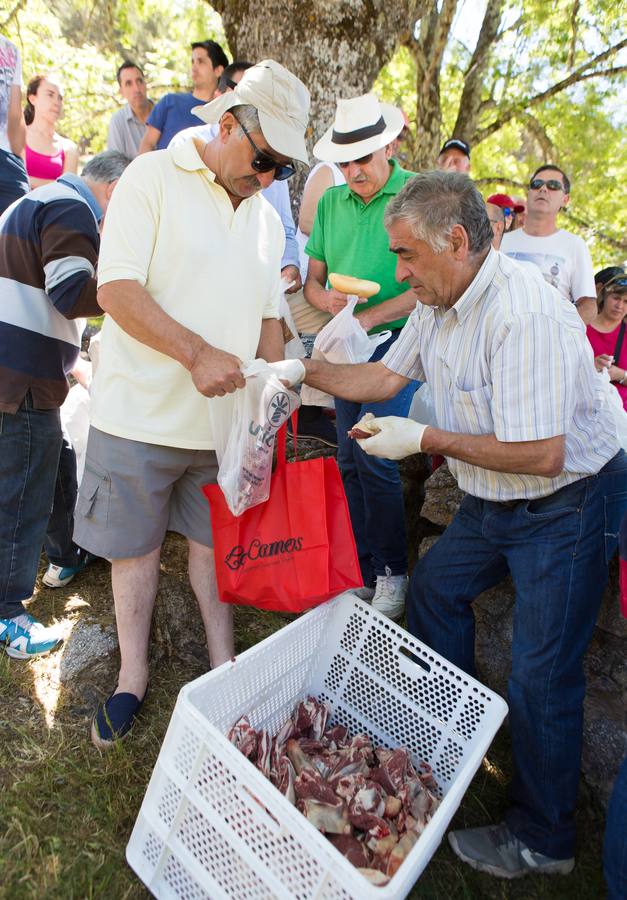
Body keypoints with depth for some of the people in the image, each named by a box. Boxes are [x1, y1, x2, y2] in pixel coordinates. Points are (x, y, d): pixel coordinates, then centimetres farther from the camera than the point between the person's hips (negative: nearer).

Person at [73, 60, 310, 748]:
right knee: (134, 545, 10)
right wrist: (197, 354, -25)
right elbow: (117, 288, -15)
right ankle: (133, 673, 30)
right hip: (141, 414, -4)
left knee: (215, 539, 15)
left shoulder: (268, 219, 12)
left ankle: (222, 661, 33)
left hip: (227, 418, 4)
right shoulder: (154, 178, -5)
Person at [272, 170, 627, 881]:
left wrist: (425, 439, -23)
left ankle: (540, 841, 22)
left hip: (566, 508, -9)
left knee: (540, 676, -1)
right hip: (492, 503, 9)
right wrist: (302, 370, 3)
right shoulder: (440, 303, 0)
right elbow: (386, 376, 11)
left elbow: (540, 454, -31)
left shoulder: (524, 315, -29)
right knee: (434, 586, 20)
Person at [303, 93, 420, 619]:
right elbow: (313, 276, 13)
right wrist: (326, 299, -10)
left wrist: (369, 317, -19)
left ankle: (392, 574, 7)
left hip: (395, 340, -6)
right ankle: (363, 574, 21)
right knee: (349, 461, 7)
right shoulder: (331, 201, 12)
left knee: (374, 455, -15)